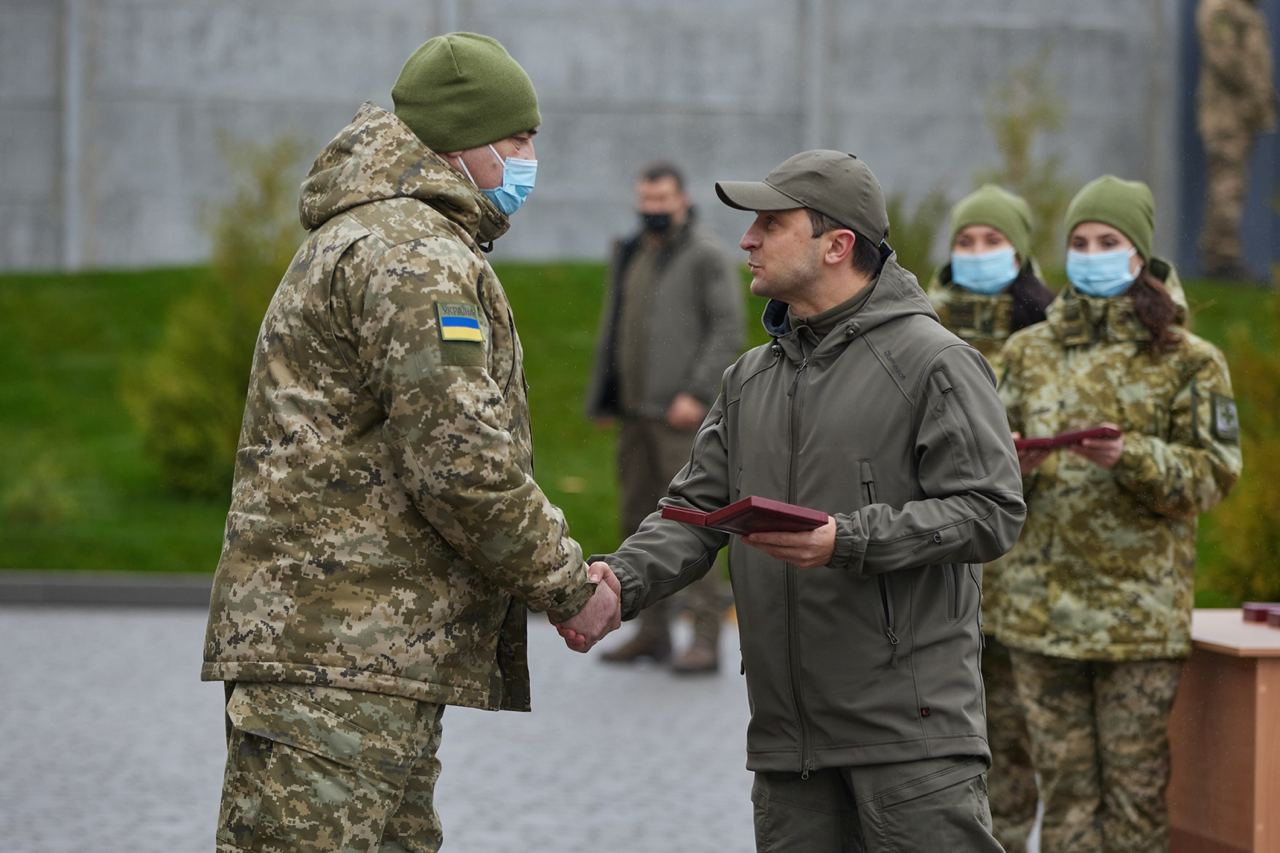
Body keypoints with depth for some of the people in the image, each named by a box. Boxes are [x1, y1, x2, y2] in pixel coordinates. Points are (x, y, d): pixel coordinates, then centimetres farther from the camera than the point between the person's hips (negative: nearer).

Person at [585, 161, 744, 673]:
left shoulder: (706, 256, -6)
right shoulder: (633, 255, 17)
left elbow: (729, 329, -11)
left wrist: (696, 394, -18)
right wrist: (604, 398, 15)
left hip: (681, 414, -8)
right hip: (635, 411, 8)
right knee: (640, 520, 9)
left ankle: (706, 638, -12)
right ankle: (653, 630, 16)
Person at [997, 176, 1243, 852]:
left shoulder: (1184, 359, 2)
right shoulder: (1029, 351, 13)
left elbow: (1214, 472, -4)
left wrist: (1133, 457, -20)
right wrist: (1012, 462, -10)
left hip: (1141, 610, -3)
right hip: (1042, 605, 3)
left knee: (1136, 785, -1)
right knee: (1064, 783, 6)